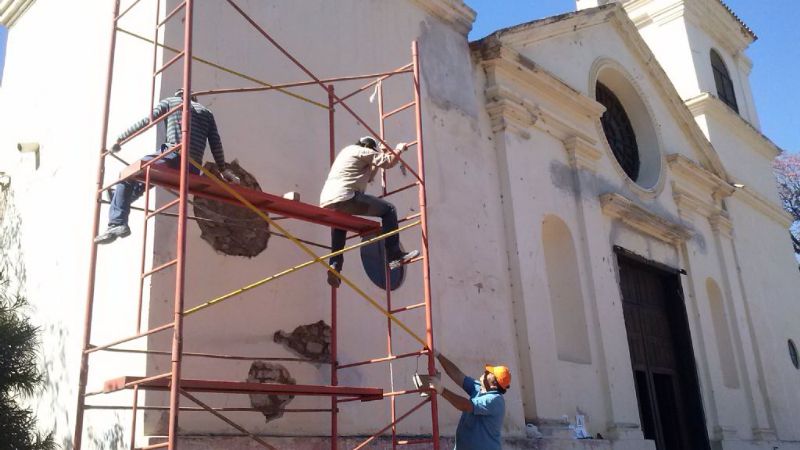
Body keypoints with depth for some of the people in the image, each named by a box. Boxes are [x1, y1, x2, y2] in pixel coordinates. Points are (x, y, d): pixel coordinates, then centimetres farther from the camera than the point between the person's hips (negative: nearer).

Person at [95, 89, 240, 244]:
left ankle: (117, 223, -12)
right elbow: (216, 144, 19)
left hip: (173, 156, -5)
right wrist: (224, 170, 26)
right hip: (194, 169, 5)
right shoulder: (206, 112, 28)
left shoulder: (170, 101, 19)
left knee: (126, 176, 6)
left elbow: (145, 122, 8)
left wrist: (119, 139, 14)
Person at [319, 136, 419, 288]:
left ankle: (334, 265, 22)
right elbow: (389, 163, 3)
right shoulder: (362, 151, 9)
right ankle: (394, 256, -7)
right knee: (388, 210, -1)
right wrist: (399, 149, 22)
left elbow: (367, 176, 41)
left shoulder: (346, 152, 36)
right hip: (344, 198, -9)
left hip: (326, 203, 9)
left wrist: (380, 155, 42)